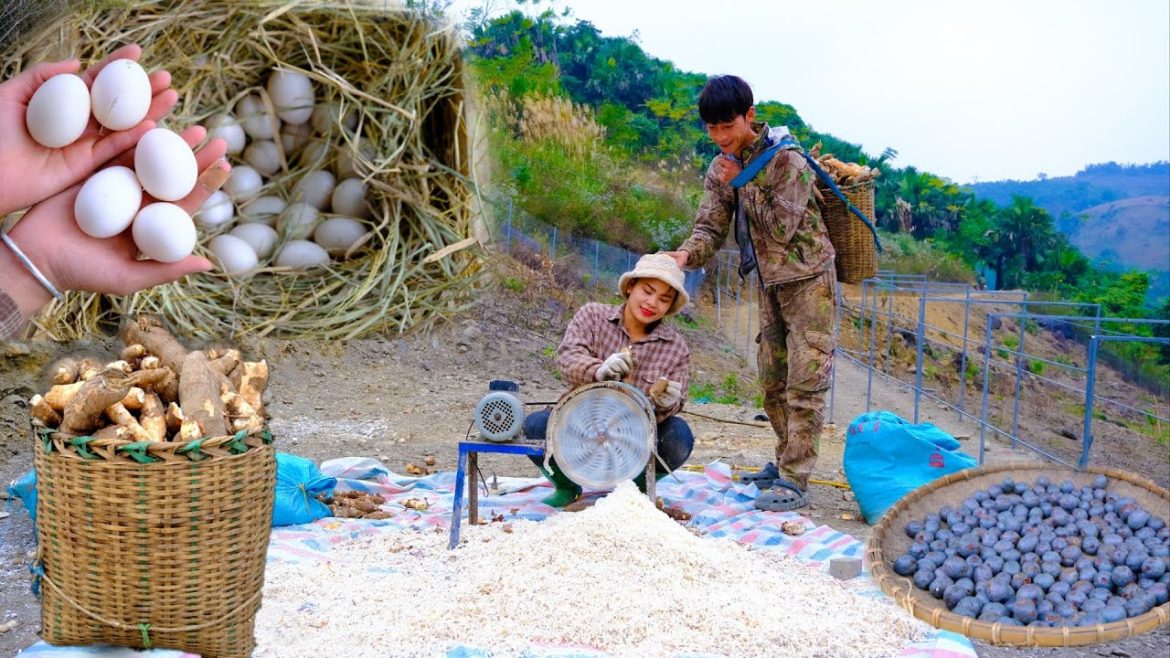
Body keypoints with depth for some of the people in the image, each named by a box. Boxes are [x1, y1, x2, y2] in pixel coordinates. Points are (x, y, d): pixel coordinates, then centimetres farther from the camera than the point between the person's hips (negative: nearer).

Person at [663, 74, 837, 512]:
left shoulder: (786, 159, -18)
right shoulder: (720, 169, 2)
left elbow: (782, 228, -22)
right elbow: (711, 228, -3)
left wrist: (743, 182, -22)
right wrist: (687, 253, -24)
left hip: (807, 279, -7)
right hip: (769, 283, 7)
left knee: (804, 382, -9)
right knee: (773, 381, 13)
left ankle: (793, 482, -9)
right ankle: (787, 461, 27)